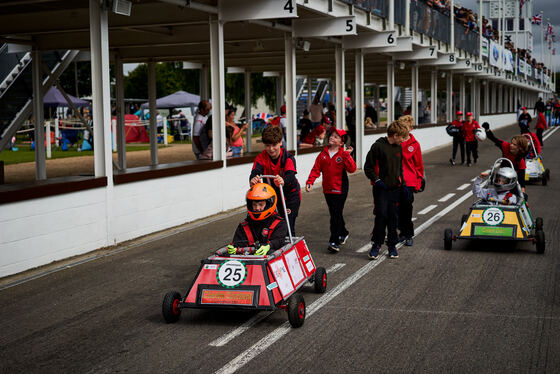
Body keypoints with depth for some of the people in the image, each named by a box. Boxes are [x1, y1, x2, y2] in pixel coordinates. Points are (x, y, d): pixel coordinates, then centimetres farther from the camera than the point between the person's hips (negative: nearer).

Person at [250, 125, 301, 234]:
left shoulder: (288, 157, -21)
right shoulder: (261, 157, -13)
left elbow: (291, 175, -39)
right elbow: (256, 171, -32)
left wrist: (283, 181, -64)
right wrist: (253, 179, -58)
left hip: (290, 194, -3)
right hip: (272, 195, 3)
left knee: (288, 225, -11)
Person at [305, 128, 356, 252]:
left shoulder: (344, 155, -7)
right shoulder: (323, 154, 6)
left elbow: (352, 169, -19)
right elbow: (316, 169, 4)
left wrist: (347, 155, -26)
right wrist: (310, 182, -7)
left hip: (340, 189, -5)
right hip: (327, 189, 5)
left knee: (336, 215, -7)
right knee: (335, 214, 16)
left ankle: (334, 241, -4)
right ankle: (343, 233, 37)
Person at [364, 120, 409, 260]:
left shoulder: (398, 147, 10)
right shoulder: (378, 146, -9)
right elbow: (368, 167, -6)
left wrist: (402, 182, 14)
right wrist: (376, 180, -14)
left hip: (395, 188, 5)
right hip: (381, 188, -5)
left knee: (393, 217, 6)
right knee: (381, 215, -8)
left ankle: (392, 245, 16)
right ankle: (376, 244, 5)